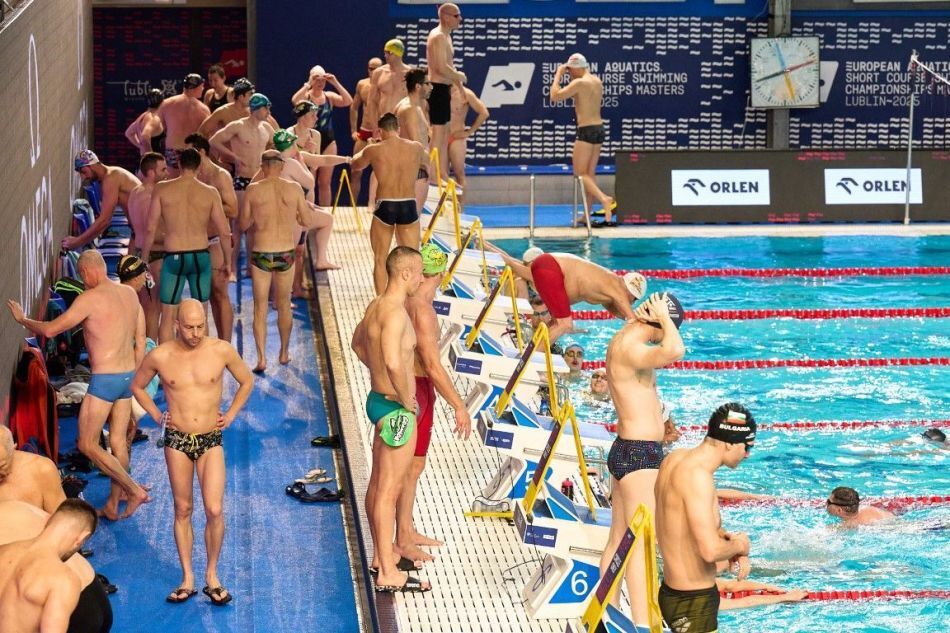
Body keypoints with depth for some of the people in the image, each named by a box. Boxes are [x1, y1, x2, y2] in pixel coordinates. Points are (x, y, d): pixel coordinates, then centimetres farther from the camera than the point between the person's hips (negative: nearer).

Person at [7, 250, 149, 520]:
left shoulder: (90, 298, -16)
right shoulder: (130, 293, 6)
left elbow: (50, 330, -13)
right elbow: (141, 341, 12)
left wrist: (22, 319, 6)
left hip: (104, 380, -8)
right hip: (127, 376, 8)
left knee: (87, 444, 3)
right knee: (118, 442, 15)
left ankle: (134, 490, -5)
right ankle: (112, 505, 23)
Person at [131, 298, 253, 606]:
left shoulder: (222, 350, -7)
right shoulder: (160, 356, -6)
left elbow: (247, 382, 11)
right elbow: (137, 386, 14)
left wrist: (230, 416, 4)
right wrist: (157, 416, 5)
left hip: (211, 440, -1)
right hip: (177, 440, 1)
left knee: (214, 510, -9)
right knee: (182, 510, 8)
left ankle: (212, 575, 9)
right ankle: (187, 578, 17)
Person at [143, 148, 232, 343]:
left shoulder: (162, 189, -4)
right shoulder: (210, 193, -3)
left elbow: (150, 229, -4)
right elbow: (225, 233, -1)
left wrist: (144, 259, 8)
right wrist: (227, 261, 13)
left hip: (173, 258, -1)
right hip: (201, 256, 1)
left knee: (167, 316, 7)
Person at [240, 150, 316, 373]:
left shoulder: (253, 190, -7)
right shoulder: (294, 189, -5)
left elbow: (244, 224, 0)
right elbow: (308, 221, 3)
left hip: (261, 254, -2)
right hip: (286, 253, 2)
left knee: (260, 307, 6)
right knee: (284, 304, 19)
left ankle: (261, 357, -2)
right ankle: (284, 352, 31)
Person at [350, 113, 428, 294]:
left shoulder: (374, 150, -5)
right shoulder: (416, 148, 1)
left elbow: (355, 164, 16)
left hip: (385, 207, -2)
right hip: (409, 206, 2)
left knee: (380, 260, 11)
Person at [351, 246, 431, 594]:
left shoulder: (376, 306, 8)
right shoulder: (395, 312, -23)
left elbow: (358, 342, 27)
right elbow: (394, 363, -36)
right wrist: (406, 399, -22)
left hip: (379, 398, 10)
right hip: (396, 408, -10)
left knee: (378, 483, 19)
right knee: (389, 490, -6)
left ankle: (381, 555, 33)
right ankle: (388, 574, -1)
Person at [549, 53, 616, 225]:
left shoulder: (579, 83, -15)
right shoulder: (597, 81, 11)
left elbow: (555, 96, -14)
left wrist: (558, 75, -4)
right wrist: (572, 77, 21)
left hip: (586, 131, -8)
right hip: (599, 128, 8)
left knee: (580, 173, -3)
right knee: (590, 173, 13)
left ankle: (604, 199, -24)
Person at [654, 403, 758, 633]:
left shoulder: (675, 458, 4)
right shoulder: (697, 476, -25)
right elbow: (710, 551, -31)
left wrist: (722, 536, 7)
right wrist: (738, 545, -11)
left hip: (672, 593, 10)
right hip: (692, 603, -10)